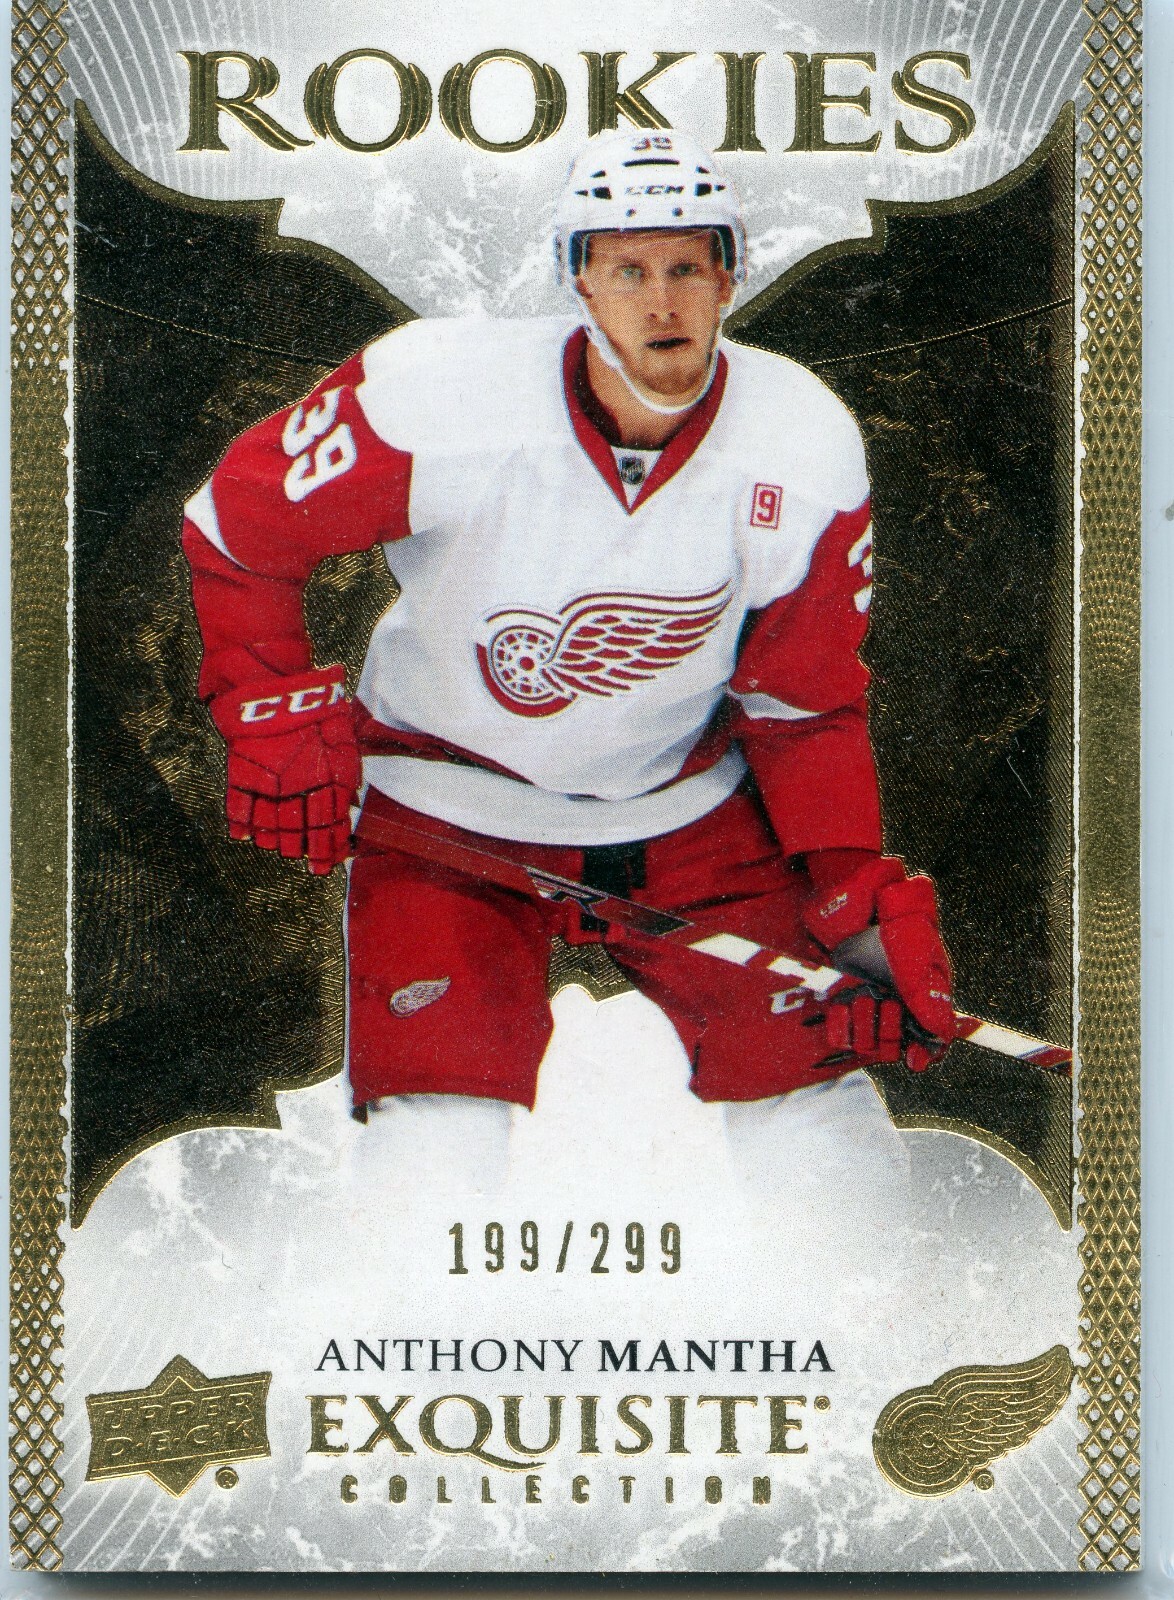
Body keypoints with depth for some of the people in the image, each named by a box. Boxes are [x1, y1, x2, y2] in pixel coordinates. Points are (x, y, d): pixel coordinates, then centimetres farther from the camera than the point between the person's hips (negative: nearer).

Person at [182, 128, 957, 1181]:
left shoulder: (807, 451, -15)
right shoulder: (445, 398, -24)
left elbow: (805, 699, -3)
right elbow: (236, 523, -9)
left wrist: (857, 895, -10)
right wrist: (275, 717, -13)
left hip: (687, 808, 2)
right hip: (446, 809, -2)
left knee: (808, 1068, -1)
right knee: (446, 1120, -14)